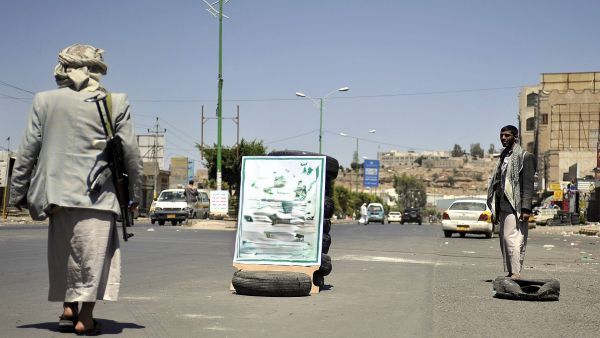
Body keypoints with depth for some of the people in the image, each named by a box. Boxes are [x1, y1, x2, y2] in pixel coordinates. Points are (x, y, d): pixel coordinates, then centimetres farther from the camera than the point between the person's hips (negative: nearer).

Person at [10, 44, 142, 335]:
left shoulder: (44, 101, 4)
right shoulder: (116, 103, 0)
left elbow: (27, 151, 4)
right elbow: (131, 153, 1)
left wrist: (18, 192, 11)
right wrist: (135, 193, 9)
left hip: (58, 192, 3)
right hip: (97, 195, -2)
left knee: (64, 253, 17)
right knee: (93, 254, 1)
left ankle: (68, 308, 23)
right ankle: (85, 316, -2)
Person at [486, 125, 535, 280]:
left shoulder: (524, 157, -5)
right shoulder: (504, 157, 19)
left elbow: (528, 184, -11)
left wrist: (526, 208, -19)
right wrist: (495, 210, 19)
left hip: (515, 206, -8)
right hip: (503, 206, 8)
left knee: (512, 238, -14)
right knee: (504, 239, 8)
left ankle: (516, 273, -13)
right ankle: (510, 273, 12)